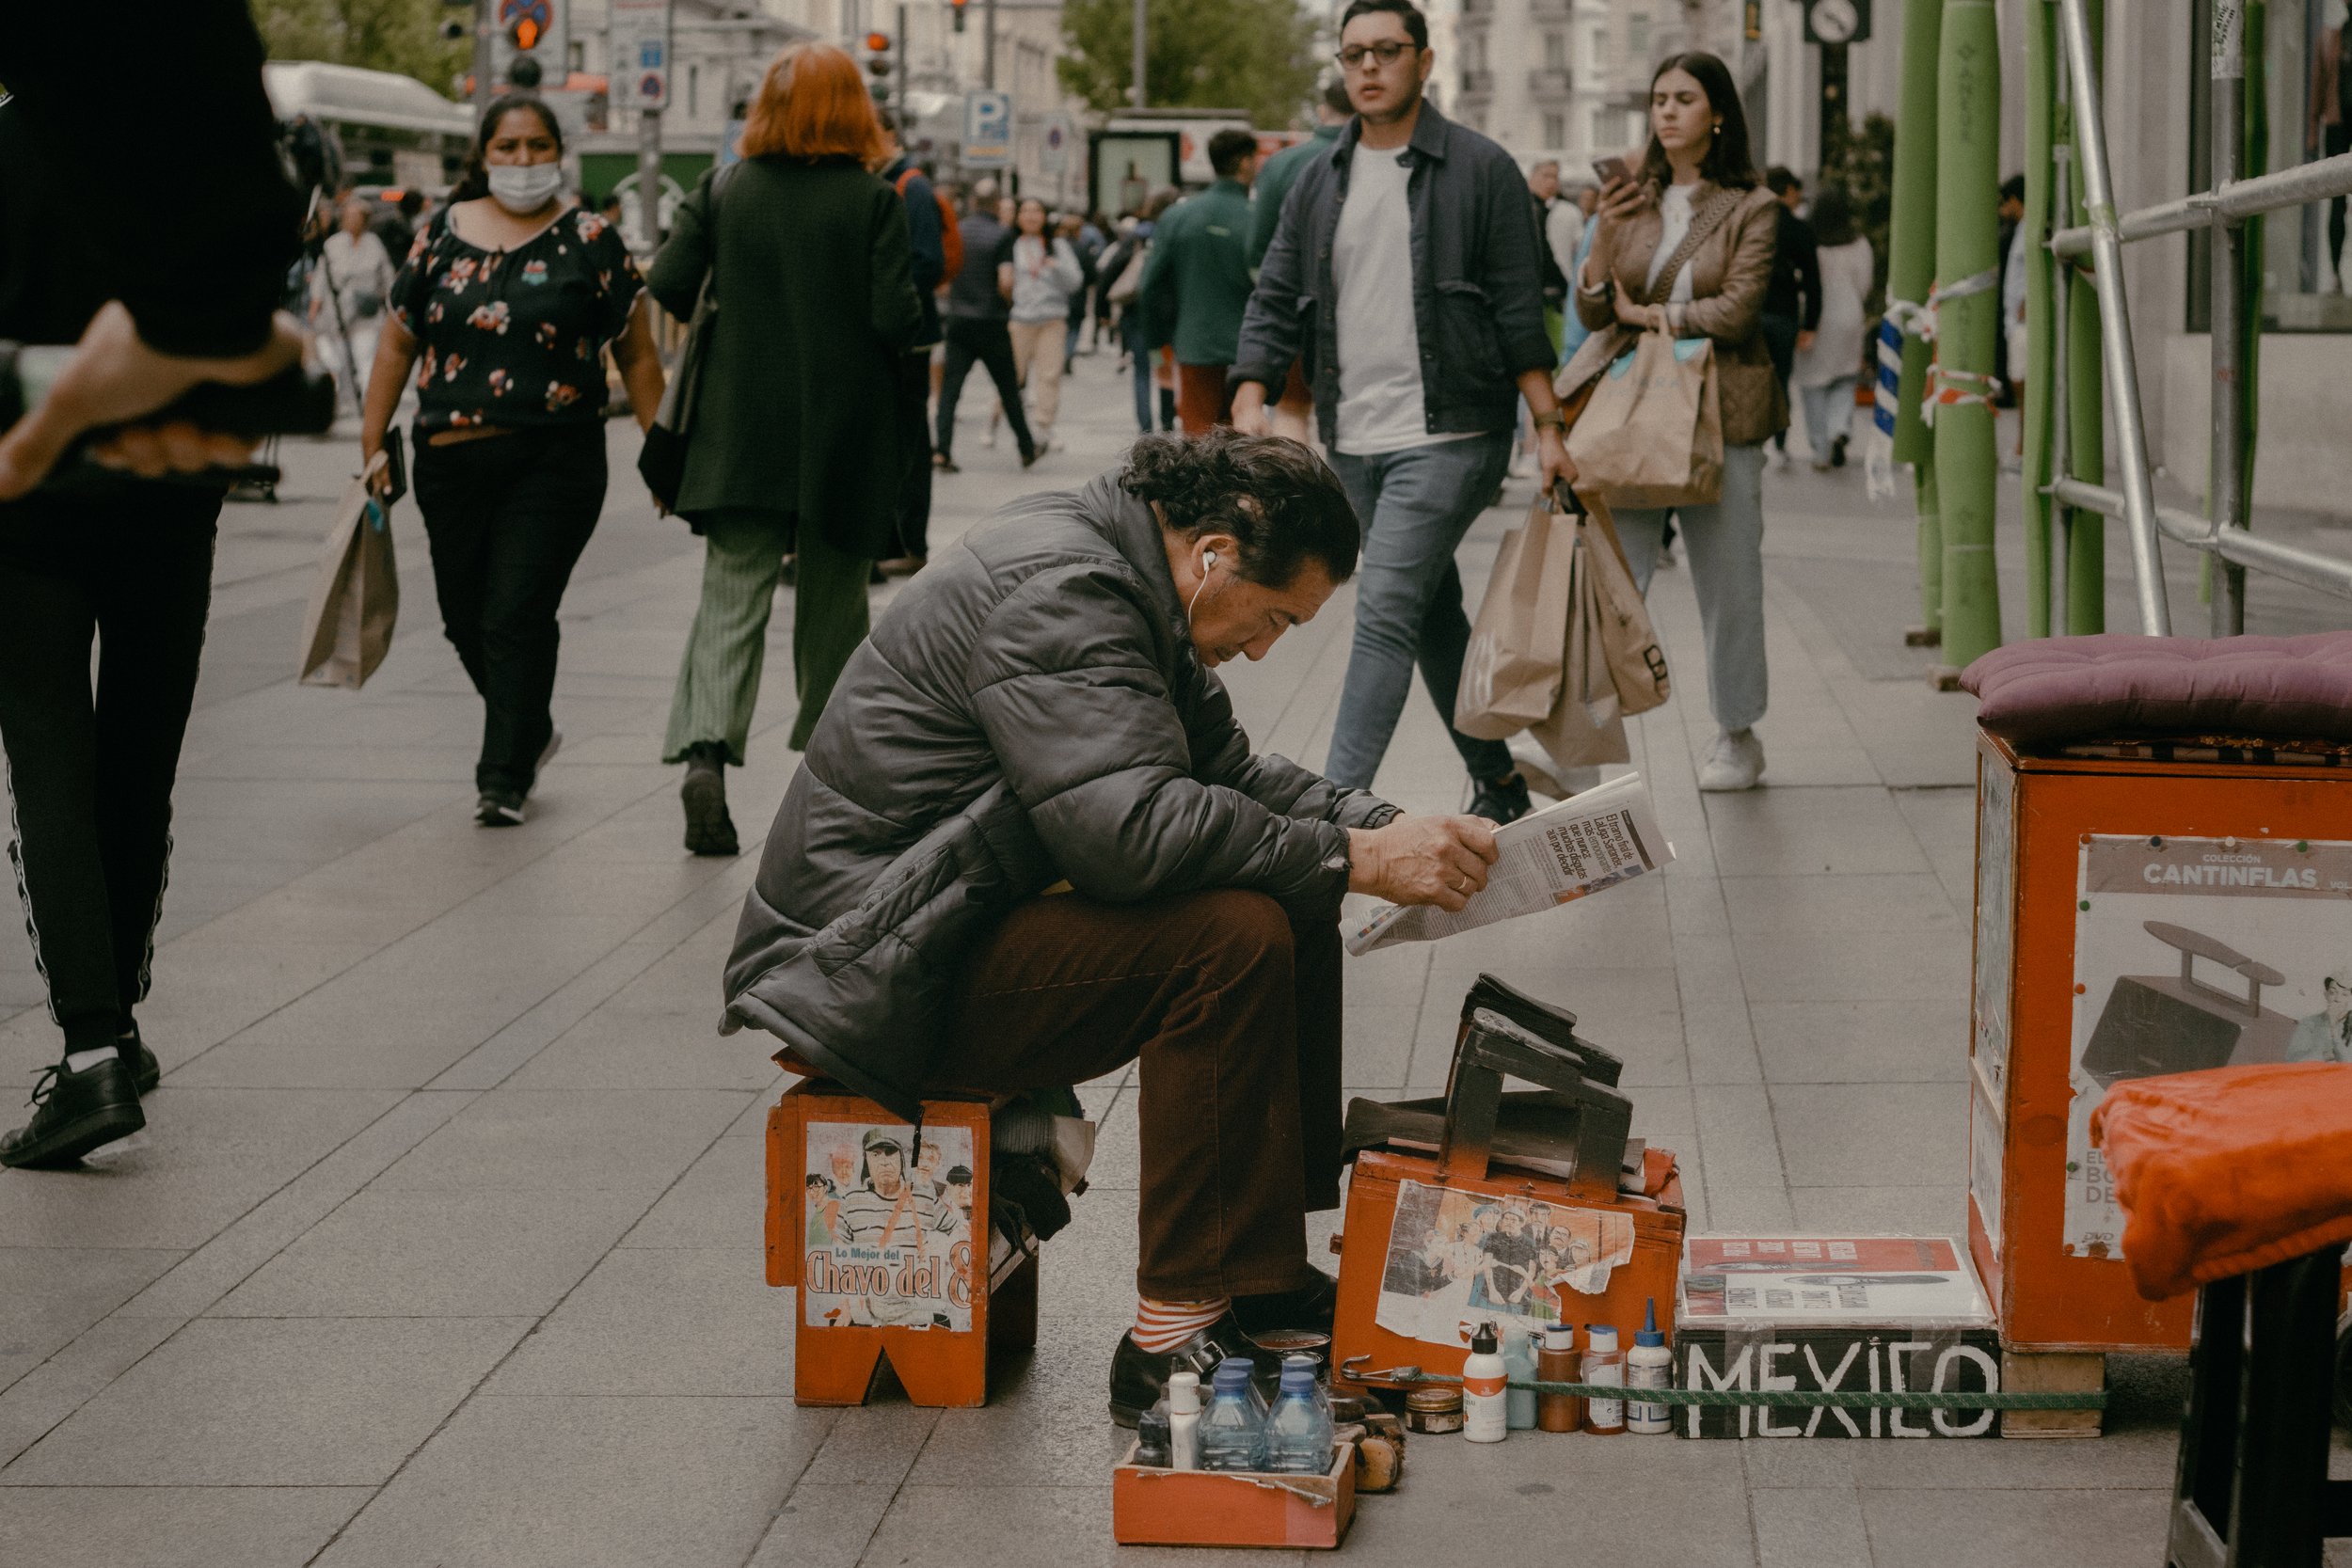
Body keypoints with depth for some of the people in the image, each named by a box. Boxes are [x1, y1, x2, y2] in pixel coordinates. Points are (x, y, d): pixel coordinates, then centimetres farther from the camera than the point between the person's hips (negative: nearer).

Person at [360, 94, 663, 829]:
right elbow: (396, 344, 11)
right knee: (465, 617, 10)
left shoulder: (589, 240, 2)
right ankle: (529, 730, 35)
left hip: (554, 464, -4)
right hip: (452, 461, 4)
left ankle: (505, 776, -1)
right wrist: (373, 446, 7)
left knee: (517, 615, -9)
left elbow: (637, 356, 3)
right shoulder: (444, 236, 8)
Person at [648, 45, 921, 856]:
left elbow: (669, 285, -3)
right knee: (832, 599, 15)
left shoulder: (723, 191, -1)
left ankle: (704, 746, -23)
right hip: (845, 436, -1)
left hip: (741, 431, 1)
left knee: (731, 597, -1)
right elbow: (897, 318, -14)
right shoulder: (874, 200, -8)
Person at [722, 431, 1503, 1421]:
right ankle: (1176, 1338, -23)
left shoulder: (1116, 580, 11)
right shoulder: (1054, 594, -21)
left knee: (1292, 915, 8)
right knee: (1233, 939, -25)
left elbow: (1227, 769, 18)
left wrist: (1389, 826, 3)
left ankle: (1267, 1276, 10)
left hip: (965, 929, 11)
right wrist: (1354, 859, -27)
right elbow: (1136, 828, -32)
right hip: (882, 970, -11)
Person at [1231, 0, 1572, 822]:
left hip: (1450, 437, -6)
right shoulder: (1321, 179, 11)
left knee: (1385, 614, -15)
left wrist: (1549, 429, -6)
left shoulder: (1481, 169, -3)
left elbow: (1520, 312, -3)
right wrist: (1251, 398, -5)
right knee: (1433, 615, 14)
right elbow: (1276, 300, 10)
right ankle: (1497, 784, 28)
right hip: (1355, 442, 6)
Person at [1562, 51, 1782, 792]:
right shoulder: (1633, 199, 10)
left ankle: (1737, 737, 22)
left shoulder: (1751, 208, 1)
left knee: (1728, 585, 6)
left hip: (1719, 415, -2)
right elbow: (1591, 313, 7)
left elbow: (1736, 310, -9)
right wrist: (1604, 232, -9)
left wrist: (1645, 314, -3)